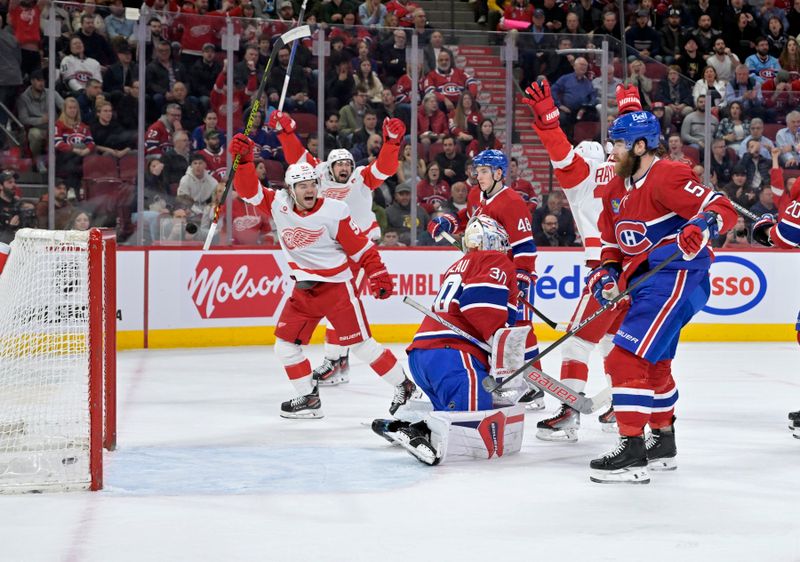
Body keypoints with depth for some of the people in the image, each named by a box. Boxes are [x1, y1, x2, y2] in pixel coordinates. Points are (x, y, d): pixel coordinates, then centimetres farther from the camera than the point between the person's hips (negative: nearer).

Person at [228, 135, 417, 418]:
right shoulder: (279, 205, -5)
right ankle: (309, 398, 16)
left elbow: (361, 247, -11)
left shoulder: (334, 211, -16)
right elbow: (250, 191, -9)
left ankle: (404, 387, 11)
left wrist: (378, 275, -18)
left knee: (361, 344, -3)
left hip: (337, 286, -5)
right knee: (285, 346, 2)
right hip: (303, 290, 5)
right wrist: (244, 161, -24)